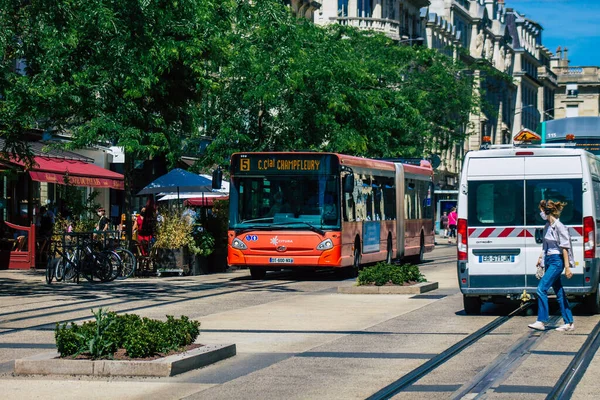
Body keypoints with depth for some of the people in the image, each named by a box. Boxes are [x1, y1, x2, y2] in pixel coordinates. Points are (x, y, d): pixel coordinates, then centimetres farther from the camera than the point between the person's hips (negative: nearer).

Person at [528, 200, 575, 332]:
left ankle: (541, 321, -13)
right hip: (549, 261, 9)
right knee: (559, 292, 10)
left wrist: (567, 267, -18)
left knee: (541, 288, -14)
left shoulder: (559, 227, -15)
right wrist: (541, 257, 20)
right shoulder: (547, 226, 10)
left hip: (557, 261, -9)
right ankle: (569, 322, 14)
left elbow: (564, 248, -16)